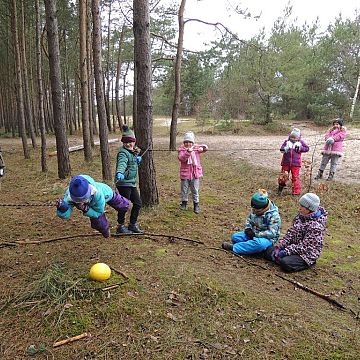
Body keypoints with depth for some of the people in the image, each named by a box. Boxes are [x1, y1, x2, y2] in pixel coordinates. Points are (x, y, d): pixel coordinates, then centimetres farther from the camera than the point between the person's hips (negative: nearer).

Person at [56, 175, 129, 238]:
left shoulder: (97, 193, -51)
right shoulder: (69, 195, -42)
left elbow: (99, 212, -33)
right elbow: (65, 216, -41)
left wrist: (86, 210, -50)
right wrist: (62, 208, -62)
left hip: (105, 192, -2)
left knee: (124, 206, 13)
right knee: (98, 224, 0)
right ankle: (106, 232, 38)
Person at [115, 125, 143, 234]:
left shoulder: (133, 152, 13)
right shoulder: (123, 152, -15)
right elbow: (121, 164, -35)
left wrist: (138, 160, 7)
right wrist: (119, 173, -55)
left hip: (132, 183, 9)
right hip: (124, 183, -9)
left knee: (138, 203, 13)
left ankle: (133, 224, 27)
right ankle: (121, 226, 16)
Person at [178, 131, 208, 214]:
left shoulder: (196, 148, 3)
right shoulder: (181, 149, -4)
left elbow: (205, 148, -6)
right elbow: (181, 158, -20)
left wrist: (202, 147, -29)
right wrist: (188, 152, -33)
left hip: (195, 173, 1)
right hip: (185, 173, -1)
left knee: (195, 190, 5)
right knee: (184, 189, 11)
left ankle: (196, 205, 16)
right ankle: (184, 203, 30)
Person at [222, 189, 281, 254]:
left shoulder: (273, 215, -21)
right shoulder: (255, 210, -1)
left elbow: (272, 233, -26)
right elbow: (249, 219, 15)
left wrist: (256, 234, -26)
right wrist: (248, 228, -7)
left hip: (267, 238, -7)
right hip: (254, 234, 7)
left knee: (259, 243, -42)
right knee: (235, 237, -9)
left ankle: (233, 247, -30)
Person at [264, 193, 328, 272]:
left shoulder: (316, 226, -23)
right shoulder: (300, 216, 2)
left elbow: (304, 246, -23)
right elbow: (291, 233, 3)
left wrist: (286, 252, -23)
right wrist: (279, 246, -8)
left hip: (306, 254, -8)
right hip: (294, 246, 8)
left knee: (286, 263, -33)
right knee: (268, 251, -5)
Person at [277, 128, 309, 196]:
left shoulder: (300, 142, 1)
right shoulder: (287, 141, 1)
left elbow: (307, 148, 2)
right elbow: (281, 149, -5)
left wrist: (300, 148, -12)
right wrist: (286, 148, -24)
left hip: (295, 163, -1)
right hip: (286, 162, 1)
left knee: (295, 177, 3)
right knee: (283, 176, 7)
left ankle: (296, 192, 13)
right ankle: (280, 190, 25)